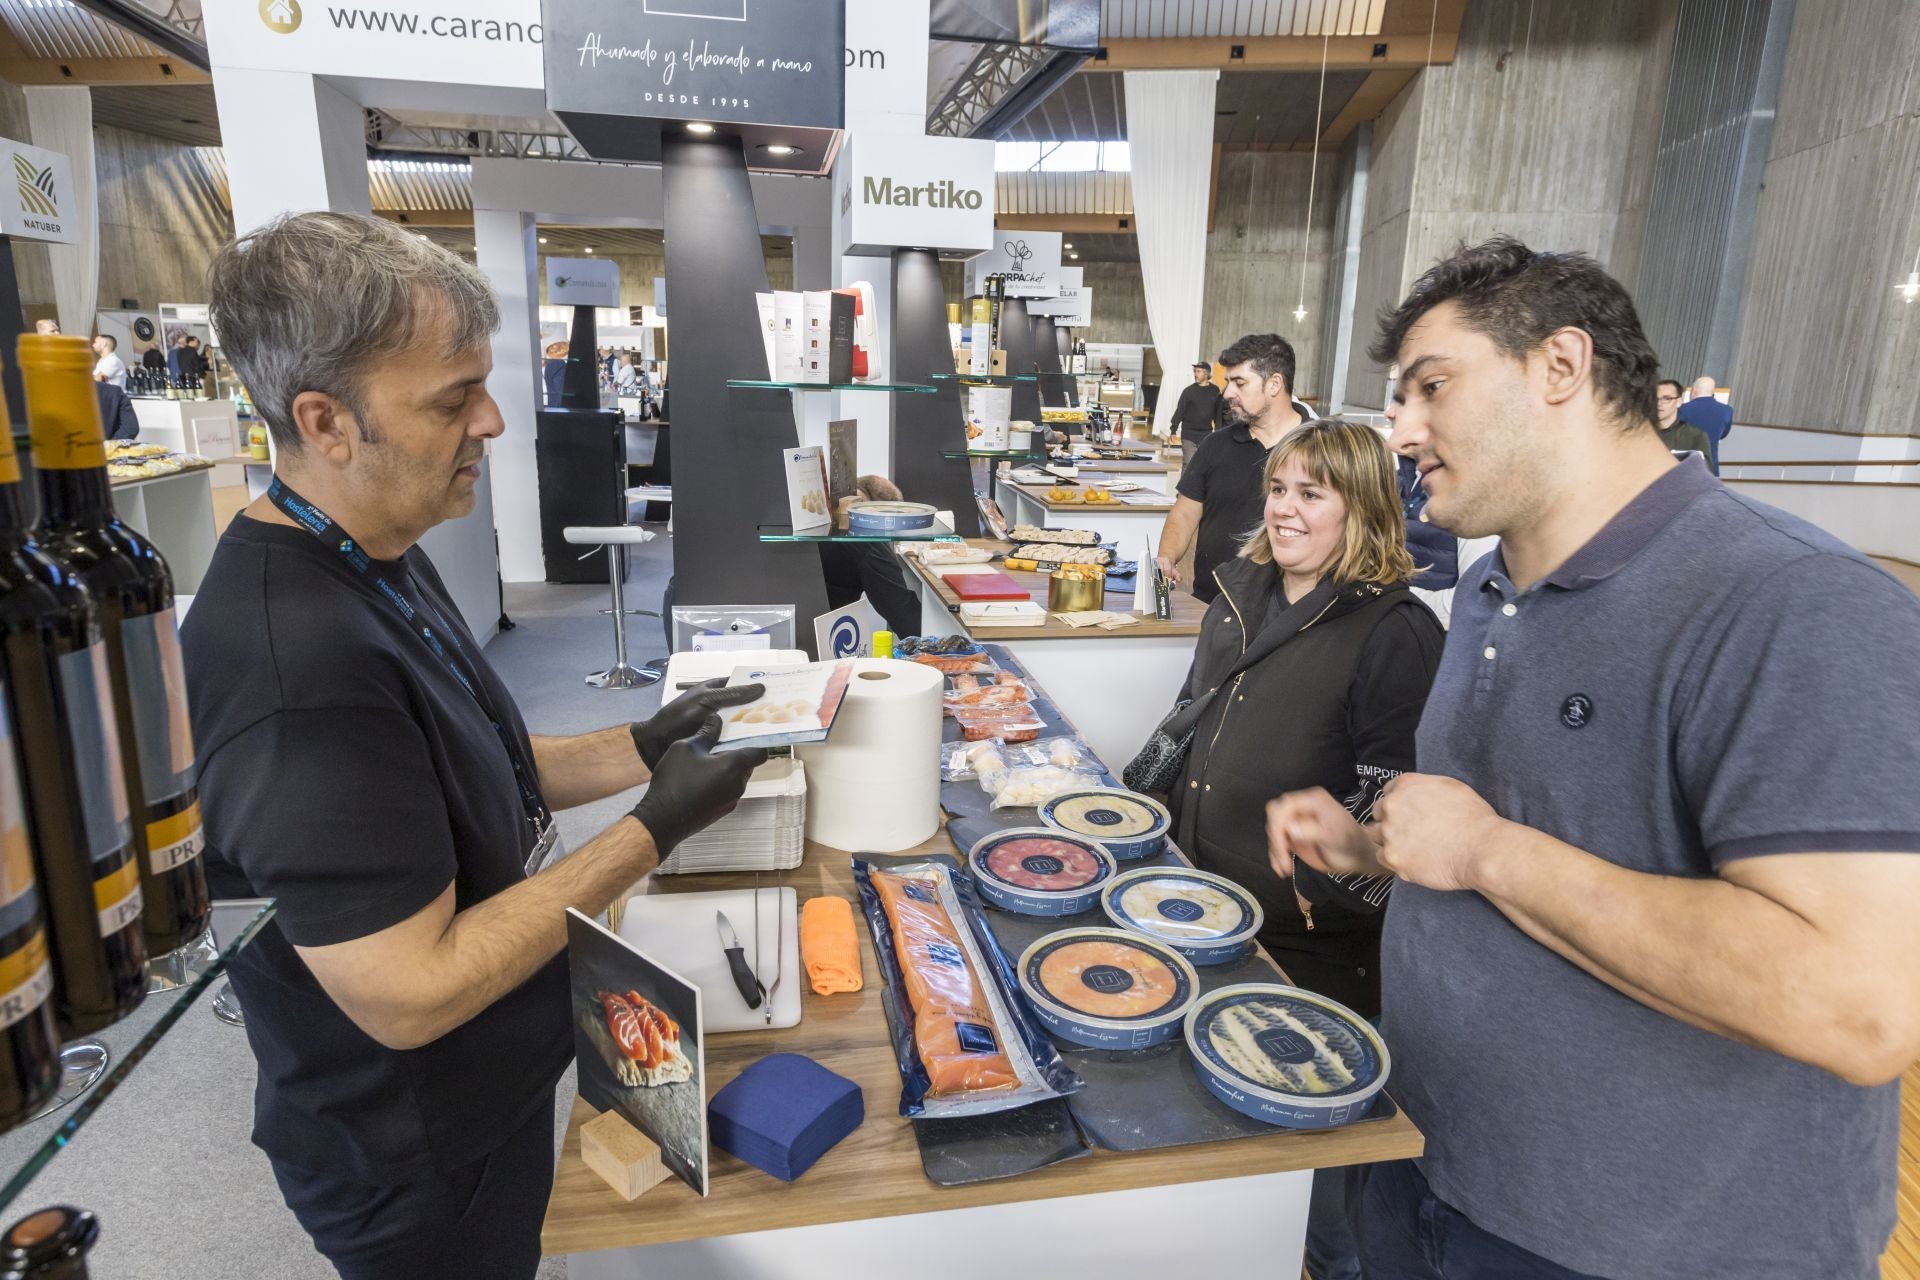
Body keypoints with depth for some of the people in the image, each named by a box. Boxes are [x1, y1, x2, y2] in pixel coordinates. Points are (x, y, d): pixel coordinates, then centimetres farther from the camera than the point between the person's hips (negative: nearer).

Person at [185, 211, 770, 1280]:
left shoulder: (378, 561, -2)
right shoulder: (294, 667, -34)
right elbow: (411, 995, -31)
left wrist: (638, 749, -7)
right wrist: (654, 829, -26)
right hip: (412, 1165, -8)